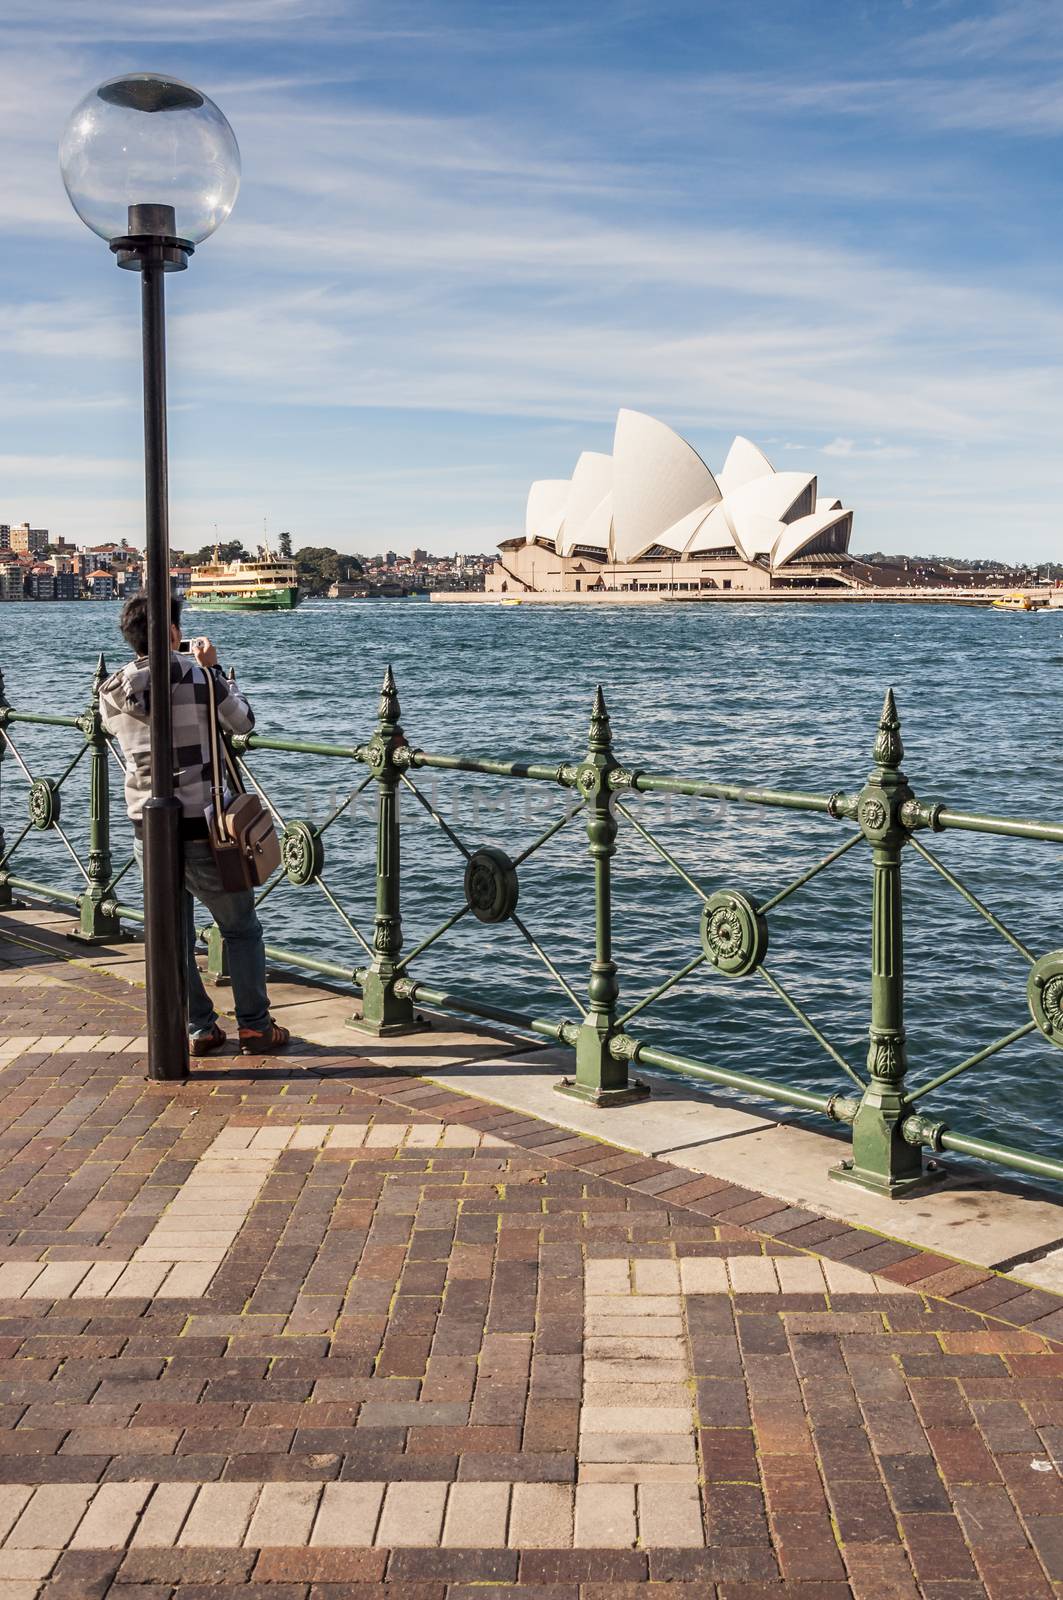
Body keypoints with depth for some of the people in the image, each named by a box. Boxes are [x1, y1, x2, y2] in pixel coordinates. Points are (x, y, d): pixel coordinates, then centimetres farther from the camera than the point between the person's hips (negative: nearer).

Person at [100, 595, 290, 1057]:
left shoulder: (112, 692, 2)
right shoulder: (198, 675, -11)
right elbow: (243, 722, 1)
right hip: (200, 828, -4)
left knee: (171, 935, 14)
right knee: (241, 930, 9)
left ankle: (198, 1028, 19)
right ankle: (255, 1028, 12)